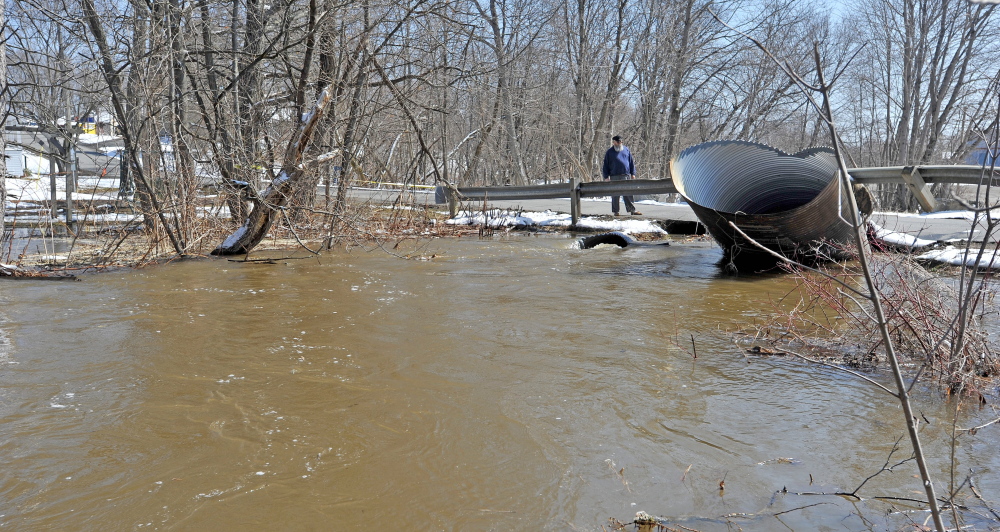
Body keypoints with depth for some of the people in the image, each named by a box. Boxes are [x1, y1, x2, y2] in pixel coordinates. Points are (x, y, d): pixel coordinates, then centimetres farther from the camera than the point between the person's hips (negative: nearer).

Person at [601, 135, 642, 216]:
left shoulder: (626, 150, 13)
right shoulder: (610, 152, 5)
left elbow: (631, 162, 16)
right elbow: (606, 165, 5)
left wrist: (633, 173, 9)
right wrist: (606, 177, -2)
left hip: (626, 176, 2)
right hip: (615, 177, -2)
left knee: (628, 194, 3)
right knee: (615, 195, 2)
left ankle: (632, 209, 7)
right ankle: (615, 211, 10)